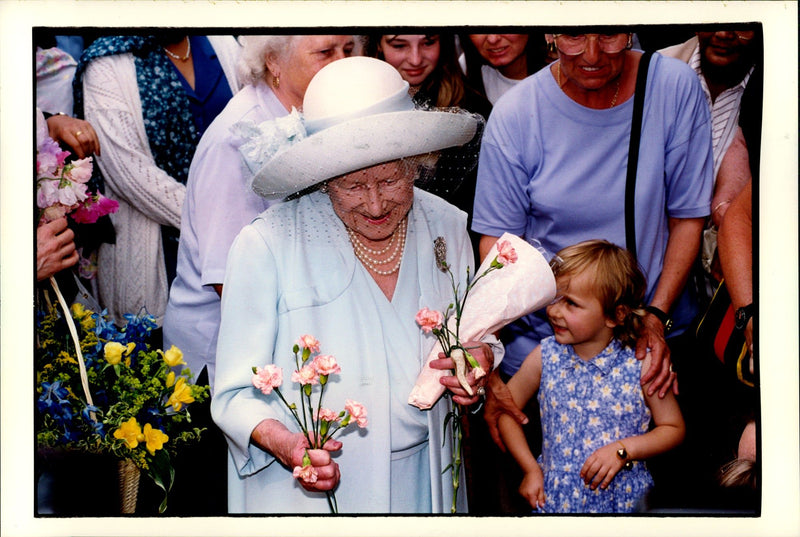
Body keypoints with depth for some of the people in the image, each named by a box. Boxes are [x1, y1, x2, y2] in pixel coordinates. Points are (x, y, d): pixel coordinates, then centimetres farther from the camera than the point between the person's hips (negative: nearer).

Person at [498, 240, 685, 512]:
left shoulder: (641, 364, -12)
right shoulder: (546, 356, -7)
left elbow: (673, 429, -3)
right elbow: (505, 409, 4)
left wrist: (623, 450, -17)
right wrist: (531, 469, 0)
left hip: (622, 500, -1)